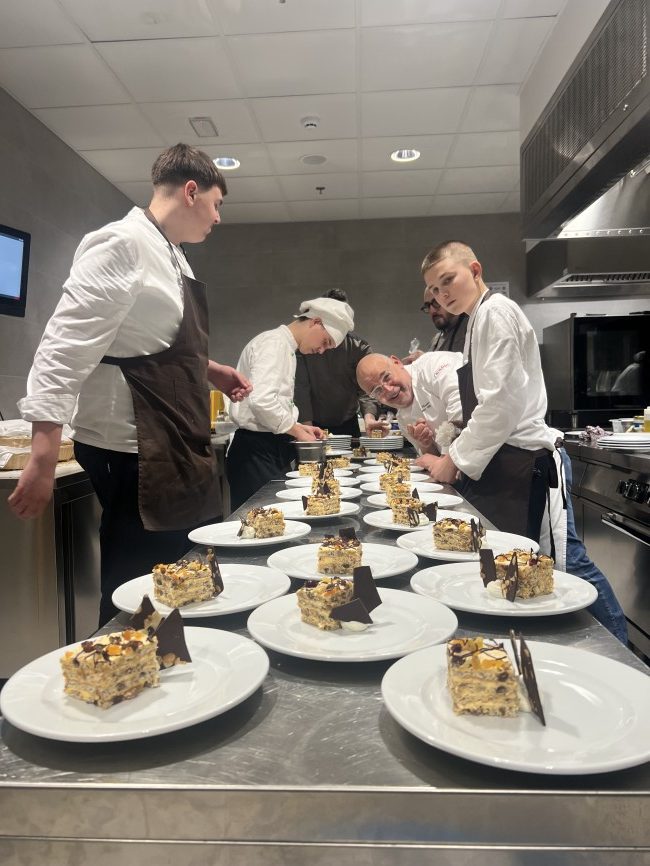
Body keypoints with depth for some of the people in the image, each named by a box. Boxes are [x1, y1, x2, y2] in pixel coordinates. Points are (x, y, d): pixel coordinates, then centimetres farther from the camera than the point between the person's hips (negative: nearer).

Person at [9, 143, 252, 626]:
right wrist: (43, 460, -24)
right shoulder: (121, 245, -15)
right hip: (133, 450, -10)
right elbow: (66, 350, -21)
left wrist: (210, 371, 11)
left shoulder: (172, 255, 14)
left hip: (173, 446, 10)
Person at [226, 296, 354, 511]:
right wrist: (297, 431, -12)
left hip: (272, 450, 10)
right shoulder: (274, 342, -11)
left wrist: (299, 427, 10)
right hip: (256, 452, -10)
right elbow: (261, 400, -24)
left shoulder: (286, 348, 19)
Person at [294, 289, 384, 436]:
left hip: (347, 424, 1)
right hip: (314, 424, -1)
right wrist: (307, 425, -22)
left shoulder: (360, 347, -7)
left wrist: (369, 417, -37)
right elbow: (300, 387, -13)